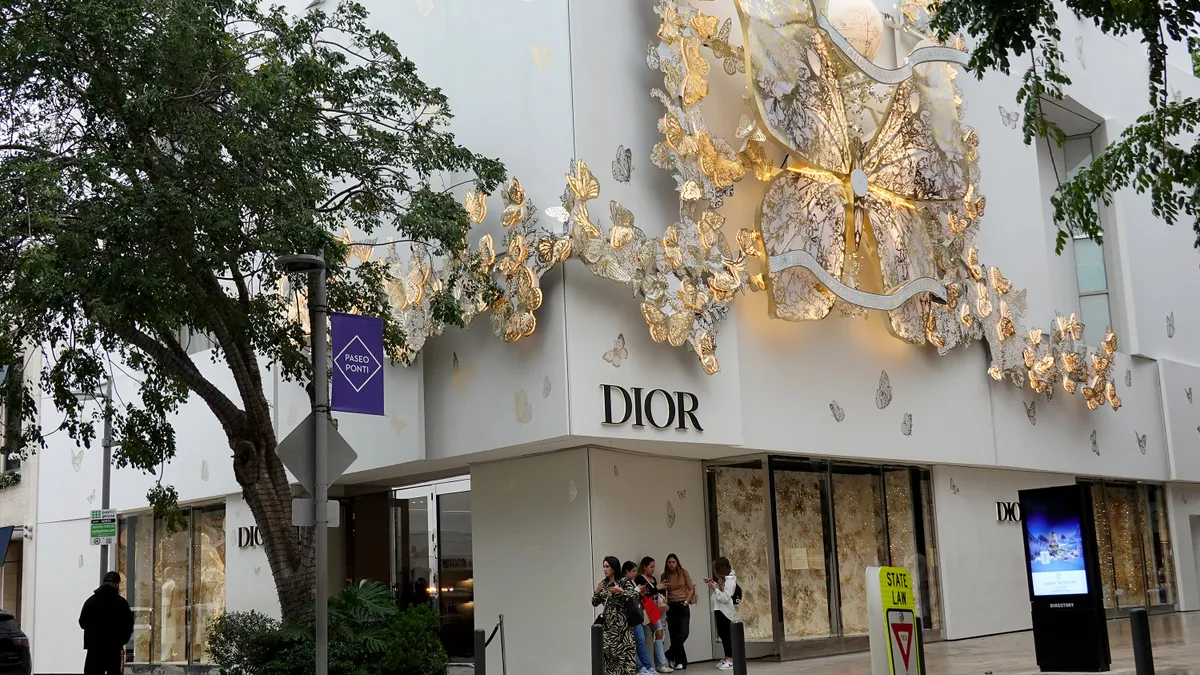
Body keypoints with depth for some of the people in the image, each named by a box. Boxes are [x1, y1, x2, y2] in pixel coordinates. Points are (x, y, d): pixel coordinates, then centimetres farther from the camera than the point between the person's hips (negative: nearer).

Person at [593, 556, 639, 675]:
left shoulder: (624, 581, -4)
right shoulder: (603, 583, 12)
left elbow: (635, 595, -13)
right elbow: (595, 603, 14)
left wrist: (621, 591, -22)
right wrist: (597, 592, -4)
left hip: (622, 622, -5)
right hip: (607, 623, 5)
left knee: (624, 650, -8)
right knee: (608, 651, 0)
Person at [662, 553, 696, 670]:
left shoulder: (684, 573, -1)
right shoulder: (664, 575, 4)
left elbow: (691, 589, 1)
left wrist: (686, 602, -8)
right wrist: (664, 603, -9)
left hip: (682, 606, -2)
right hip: (671, 607, 2)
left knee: (683, 633, -14)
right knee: (674, 635, 0)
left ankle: (669, 656, 1)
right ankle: (681, 662, 7)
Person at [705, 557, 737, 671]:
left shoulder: (730, 579, -13)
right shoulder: (722, 579, 17)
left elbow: (725, 598, -18)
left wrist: (715, 588, -14)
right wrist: (713, 585, 7)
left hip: (725, 611, -10)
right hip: (719, 610, 10)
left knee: (727, 635, -7)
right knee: (722, 635, 12)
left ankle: (731, 661, -4)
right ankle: (727, 659, 18)